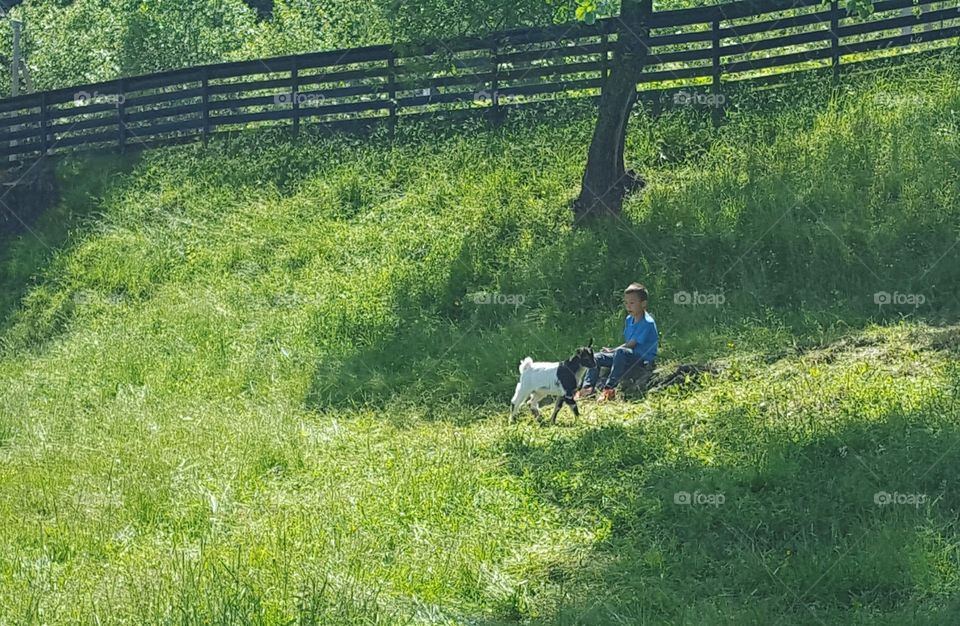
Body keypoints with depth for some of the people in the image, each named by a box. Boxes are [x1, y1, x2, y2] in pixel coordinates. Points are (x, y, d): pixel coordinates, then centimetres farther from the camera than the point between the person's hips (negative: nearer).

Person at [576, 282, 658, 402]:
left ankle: (609, 389, -41)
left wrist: (611, 351, -11)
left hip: (644, 360, -9)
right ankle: (587, 387, -12)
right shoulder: (629, 319, 11)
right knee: (596, 357, 1)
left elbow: (631, 344, -18)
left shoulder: (647, 323, -17)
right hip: (630, 356, 9)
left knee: (621, 352, -39)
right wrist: (612, 351, -3)